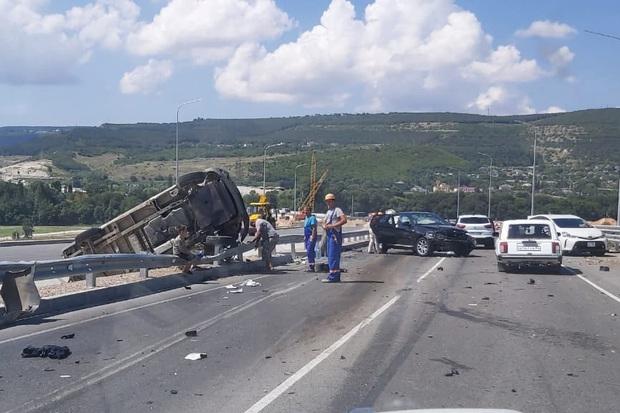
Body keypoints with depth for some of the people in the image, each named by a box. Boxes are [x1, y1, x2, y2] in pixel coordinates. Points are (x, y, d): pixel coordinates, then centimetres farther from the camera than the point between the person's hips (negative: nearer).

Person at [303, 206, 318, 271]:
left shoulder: (312, 218, -13)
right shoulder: (306, 218, 17)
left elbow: (314, 228, -19)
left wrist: (312, 237, -24)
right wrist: (304, 237, 21)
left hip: (311, 237, -10)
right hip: (306, 237, 10)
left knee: (309, 251, -13)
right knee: (308, 251, 10)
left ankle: (311, 266, -11)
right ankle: (310, 266, 15)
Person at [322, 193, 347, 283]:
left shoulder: (337, 210, -8)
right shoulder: (328, 212, 21)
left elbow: (344, 220, -20)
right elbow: (324, 222, 25)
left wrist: (332, 225, -22)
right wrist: (324, 226, 0)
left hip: (335, 235, -10)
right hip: (329, 235, 10)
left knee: (333, 256, -13)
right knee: (330, 256, 10)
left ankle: (333, 276, -14)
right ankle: (336, 276, 16)